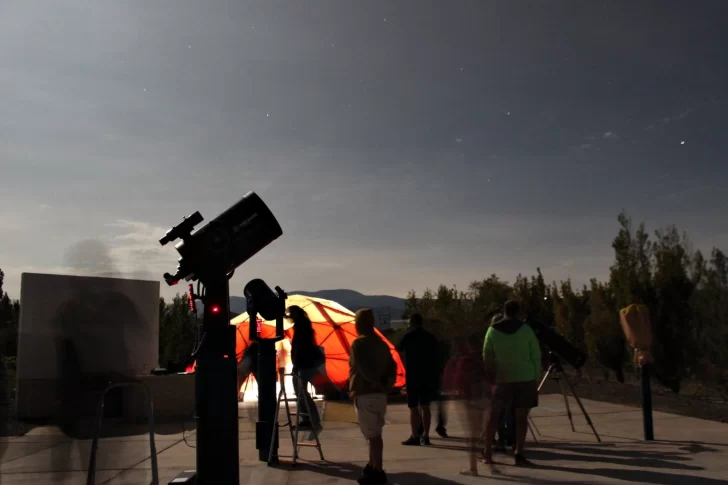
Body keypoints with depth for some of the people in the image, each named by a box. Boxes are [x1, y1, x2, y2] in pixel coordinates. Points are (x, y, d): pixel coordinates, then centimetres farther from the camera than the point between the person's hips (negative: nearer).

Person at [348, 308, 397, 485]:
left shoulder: (359, 344, -11)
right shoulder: (381, 344, 13)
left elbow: (364, 369, -19)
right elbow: (392, 367, 7)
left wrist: (376, 383, -8)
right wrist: (386, 385, 0)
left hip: (365, 394, -8)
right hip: (380, 394, 8)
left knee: (372, 434, -4)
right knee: (373, 432, 19)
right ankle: (373, 465, 30)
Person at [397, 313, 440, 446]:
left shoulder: (409, 336, -6)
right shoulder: (430, 337, 9)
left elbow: (399, 349, 8)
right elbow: (435, 356, 12)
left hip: (413, 375, -5)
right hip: (428, 375, 5)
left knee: (413, 407, -2)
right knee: (425, 406, 10)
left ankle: (415, 436, -4)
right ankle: (425, 436, 10)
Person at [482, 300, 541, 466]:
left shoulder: (492, 330, 2)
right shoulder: (526, 329, -1)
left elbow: (487, 357, 4)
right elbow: (536, 356, 0)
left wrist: (491, 377, 12)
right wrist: (536, 380, 6)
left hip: (503, 379, 1)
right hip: (526, 379, -1)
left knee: (493, 416, 9)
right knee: (521, 417, 6)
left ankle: (487, 453, 7)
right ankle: (519, 454, 3)